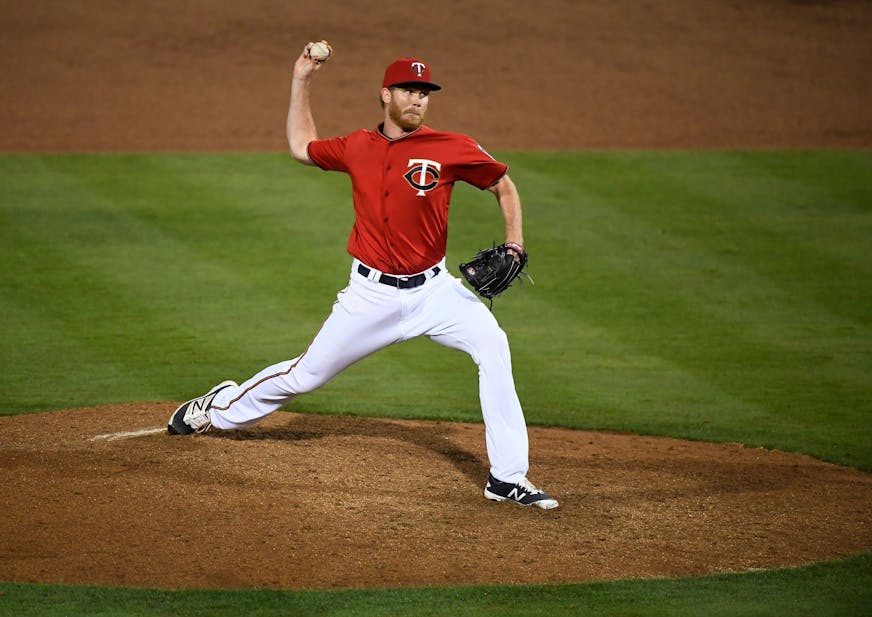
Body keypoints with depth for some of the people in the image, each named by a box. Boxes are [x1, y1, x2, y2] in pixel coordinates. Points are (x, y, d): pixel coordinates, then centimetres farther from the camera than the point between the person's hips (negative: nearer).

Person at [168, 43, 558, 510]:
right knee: (307, 374, 9)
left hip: (432, 290, -1)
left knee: (492, 346, -24)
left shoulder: (452, 149, -8)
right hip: (372, 294, 1)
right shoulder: (358, 147, 2)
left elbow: (503, 185, 4)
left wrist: (514, 244, -9)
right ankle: (219, 408, 37)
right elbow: (302, 147, 20)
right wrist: (300, 82, 16)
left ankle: (507, 479, -20)